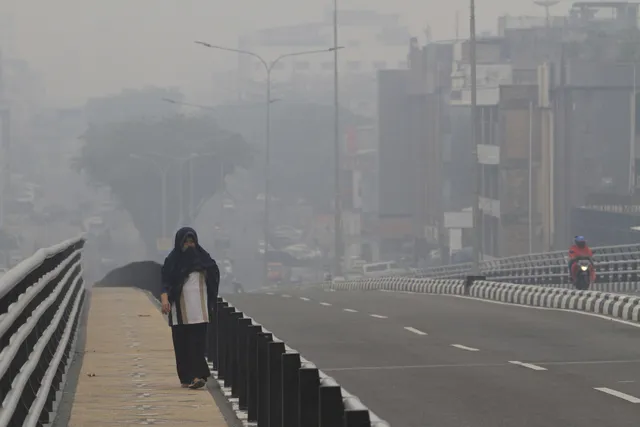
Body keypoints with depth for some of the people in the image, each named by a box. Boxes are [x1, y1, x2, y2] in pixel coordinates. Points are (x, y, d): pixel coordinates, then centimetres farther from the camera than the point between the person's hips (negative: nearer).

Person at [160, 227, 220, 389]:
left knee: (198, 341, -8)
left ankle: (196, 376, -13)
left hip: (199, 308, 1)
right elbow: (165, 283, -4)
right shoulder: (172, 261, 2)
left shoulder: (202, 258, 8)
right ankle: (185, 378, 6)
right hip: (180, 308, -1)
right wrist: (165, 298, -22)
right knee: (182, 343, 0)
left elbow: (214, 277, 13)